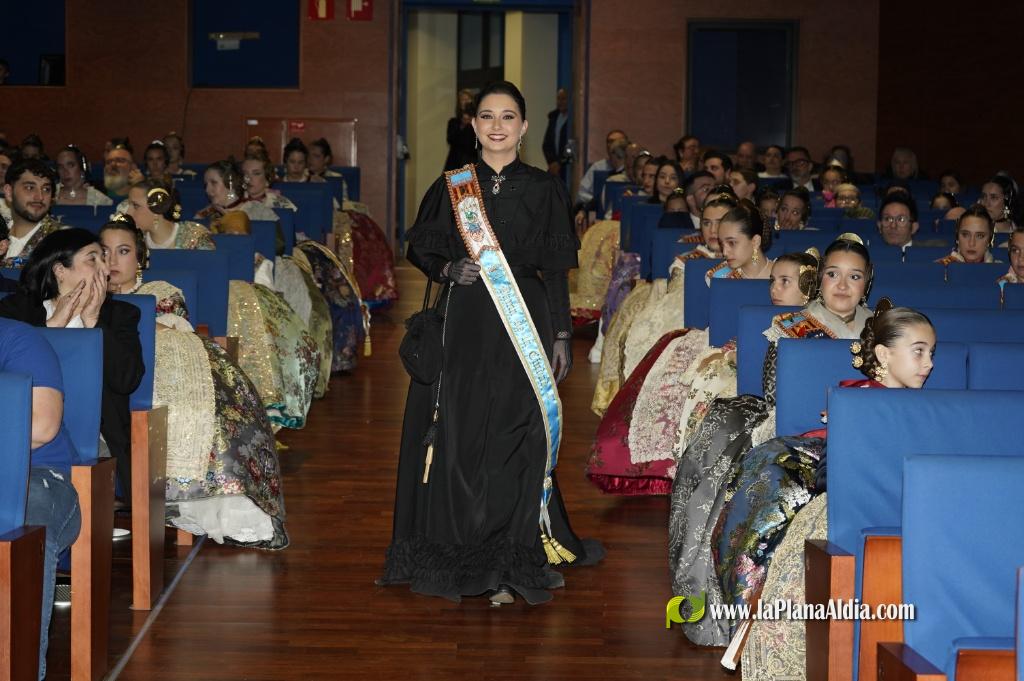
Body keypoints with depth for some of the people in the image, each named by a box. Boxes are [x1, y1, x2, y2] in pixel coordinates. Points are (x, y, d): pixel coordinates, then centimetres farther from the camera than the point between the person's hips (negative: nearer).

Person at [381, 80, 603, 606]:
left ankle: (509, 564, 2)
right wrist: (447, 269, -6)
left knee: (514, 439, -5)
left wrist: (561, 334, 2)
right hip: (462, 326, 1)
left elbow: (557, 269, 6)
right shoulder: (452, 186, 8)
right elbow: (420, 246, 14)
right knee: (458, 438, -1)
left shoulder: (544, 189, 6)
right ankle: (461, 556, 10)